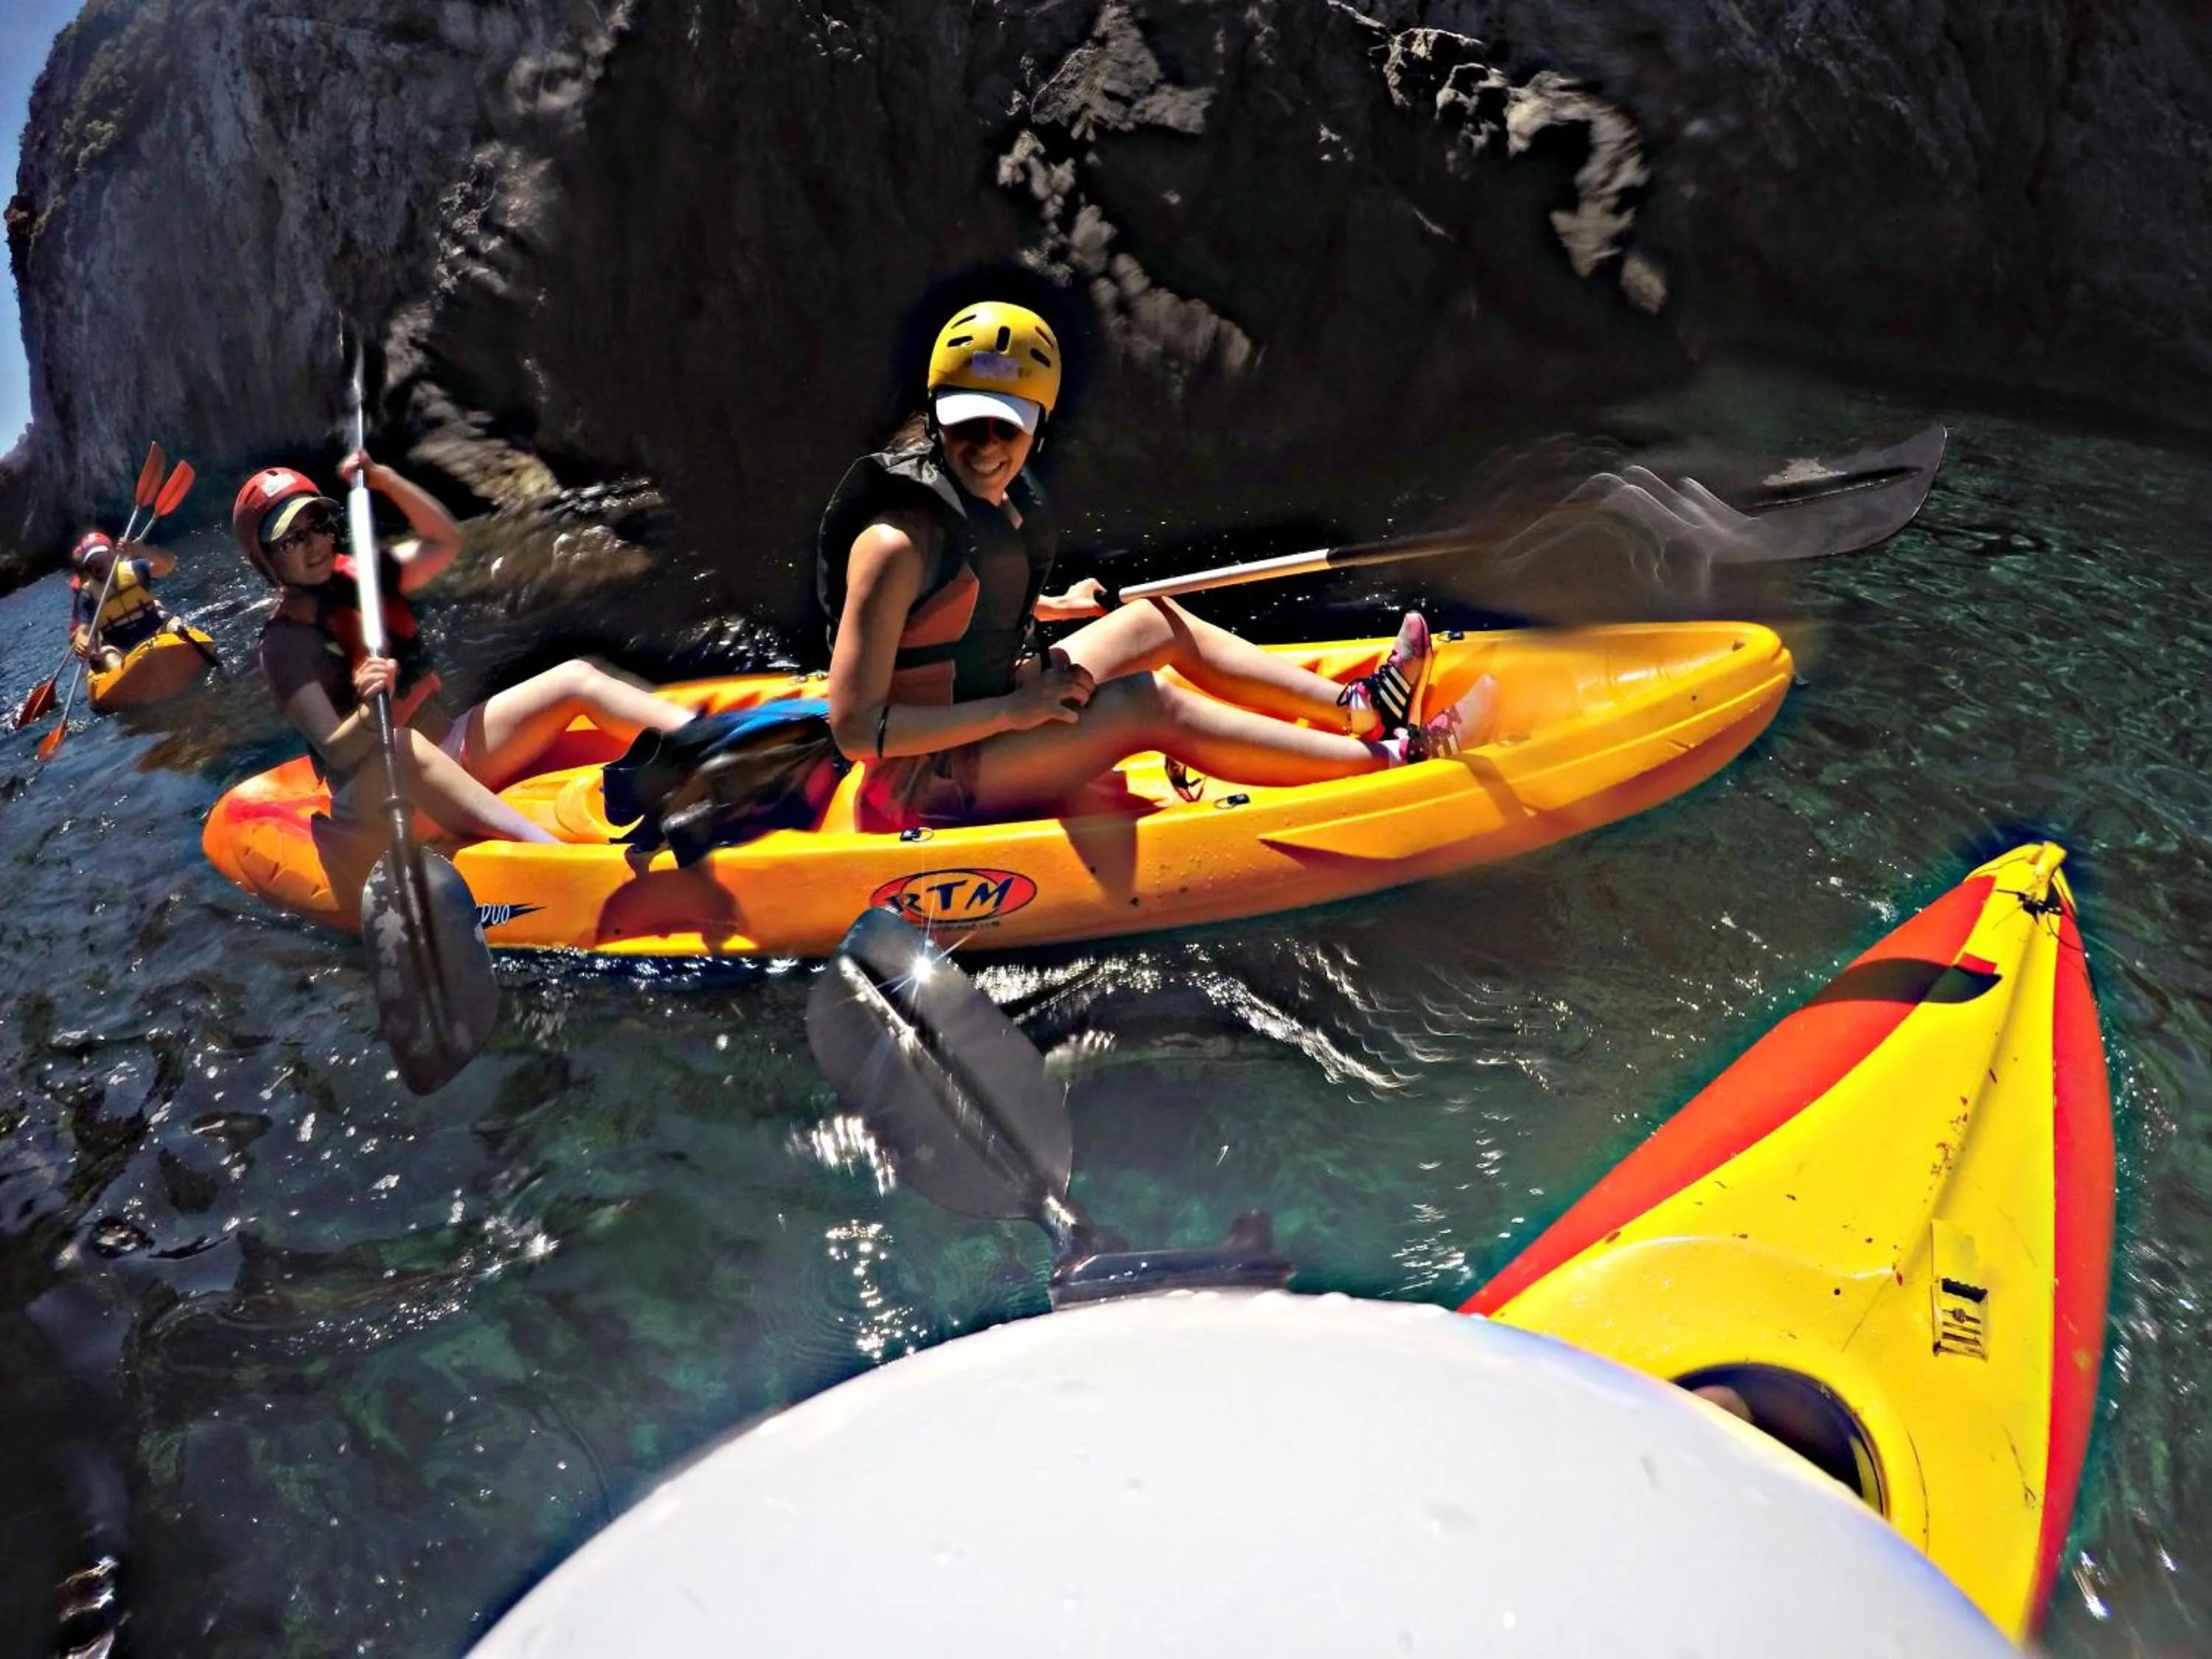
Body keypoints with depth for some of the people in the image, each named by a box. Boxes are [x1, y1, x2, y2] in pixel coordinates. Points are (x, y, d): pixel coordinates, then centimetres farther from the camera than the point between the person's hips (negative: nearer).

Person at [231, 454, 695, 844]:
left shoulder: (359, 575, 9)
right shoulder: (285, 643, -9)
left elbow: (446, 540, 11)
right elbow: (336, 752, -19)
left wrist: (384, 479, -1)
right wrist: (369, 714, -40)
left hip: (451, 755, 8)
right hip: (377, 791, -7)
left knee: (575, 679, -8)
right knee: (403, 746, -43)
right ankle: (563, 857, -66)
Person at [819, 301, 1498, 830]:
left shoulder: (997, 501, 0)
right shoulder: (899, 543, -27)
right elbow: (855, 729, -28)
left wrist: (1052, 606, 14)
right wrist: (1013, 711, -26)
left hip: (984, 717, 10)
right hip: (925, 786, -9)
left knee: (1158, 621, 8)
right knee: (1146, 704, -22)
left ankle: (1358, 706, 9)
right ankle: (1393, 757, -16)